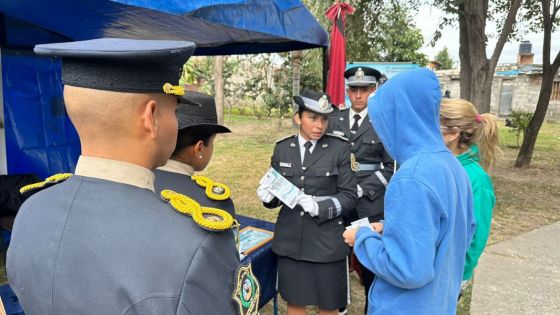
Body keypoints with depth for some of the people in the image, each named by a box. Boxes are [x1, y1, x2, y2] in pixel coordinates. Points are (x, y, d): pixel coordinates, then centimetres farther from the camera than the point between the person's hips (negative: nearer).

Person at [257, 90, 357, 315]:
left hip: (326, 241, -2)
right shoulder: (282, 148, 2)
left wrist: (320, 207, -22)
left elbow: (349, 196, -6)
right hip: (290, 239, 3)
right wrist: (268, 196, -14)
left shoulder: (339, 149, -6)